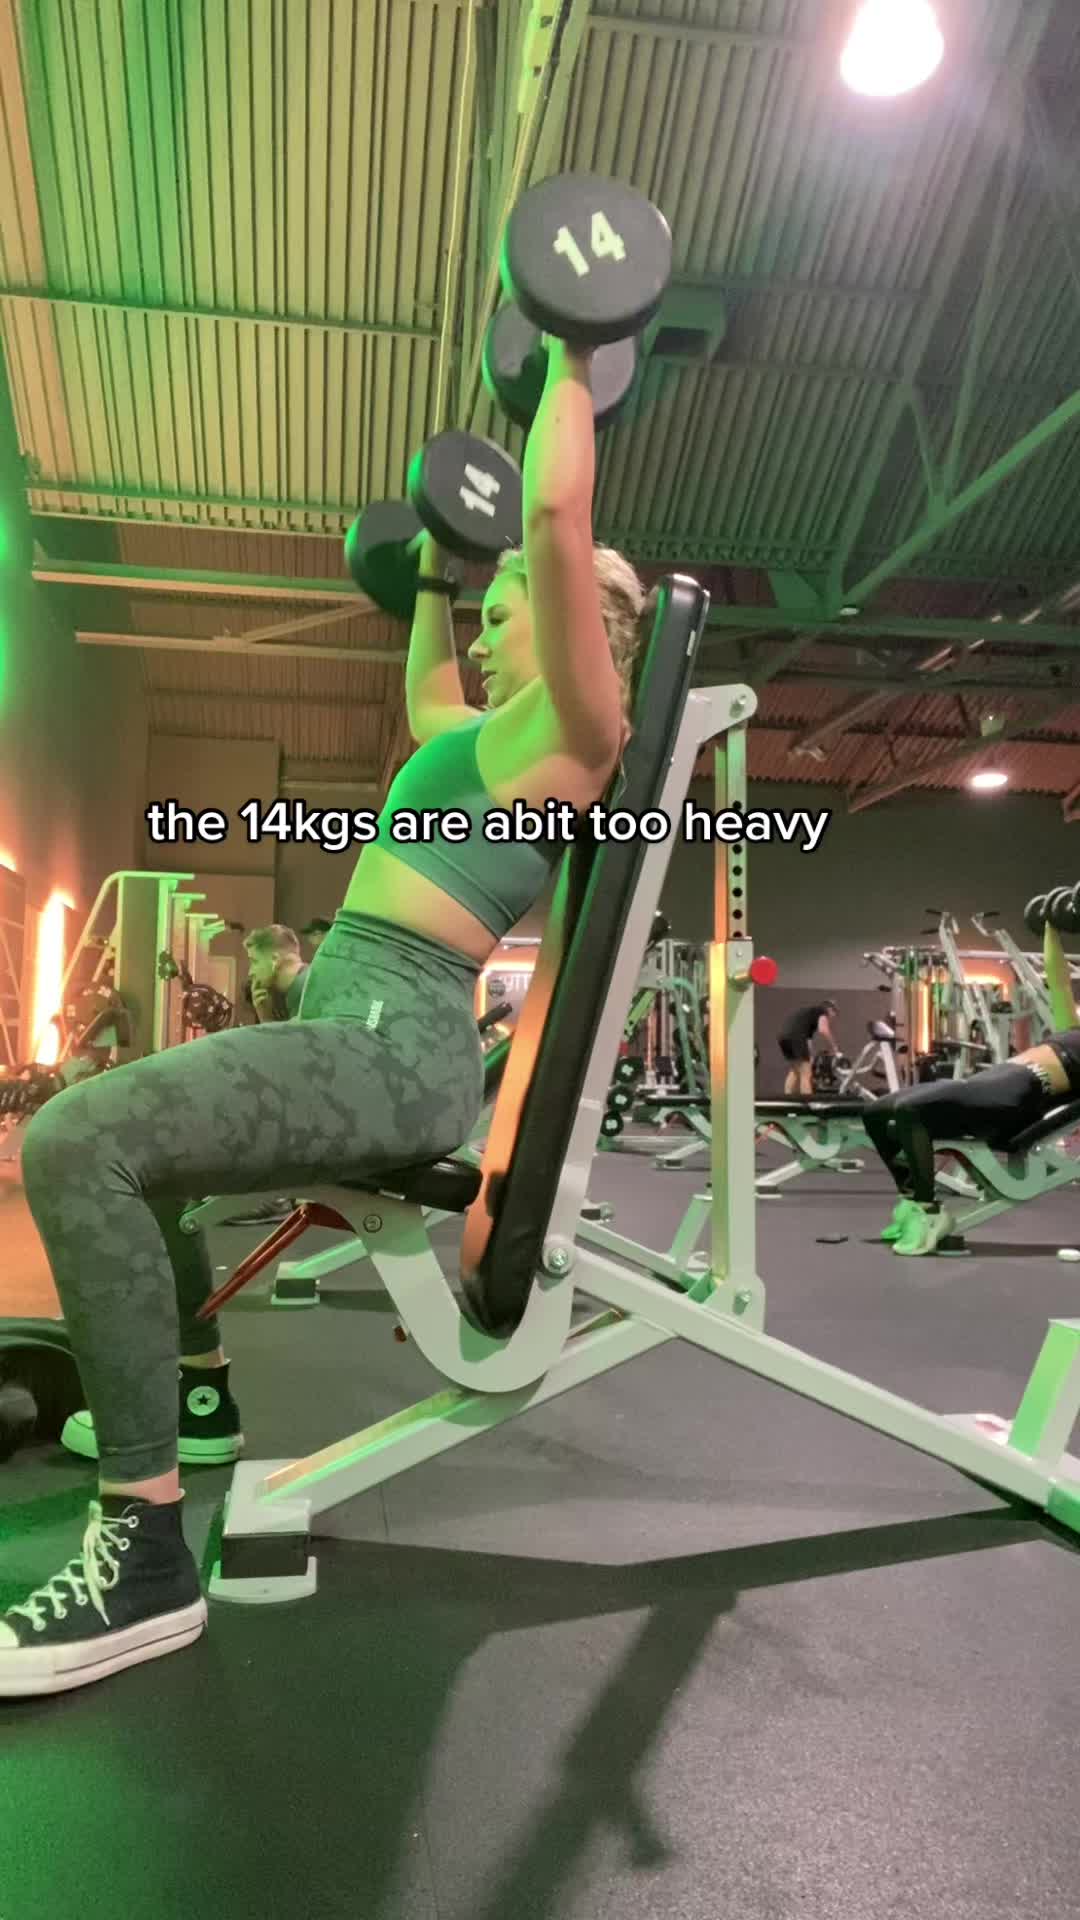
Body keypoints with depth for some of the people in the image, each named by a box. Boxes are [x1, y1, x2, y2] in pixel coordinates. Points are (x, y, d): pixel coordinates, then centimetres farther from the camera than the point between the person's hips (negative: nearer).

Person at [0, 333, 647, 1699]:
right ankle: (196, 1391, 34)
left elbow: (558, 512, -11)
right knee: (114, 1137, 29)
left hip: (398, 1044, -11)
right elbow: (424, 693, 45)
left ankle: (144, 1552, -24)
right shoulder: (492, 734, 24)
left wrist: (571, 363, 2)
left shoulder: (572, 721, -2)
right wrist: (435, 562, 48)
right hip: (359, 1031, 11)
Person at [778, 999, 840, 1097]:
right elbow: (823, 1030, -7)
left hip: (784, 1035, 8)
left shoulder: (810, 1011, 36)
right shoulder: (823, 1012, 12)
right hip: (796, 1036, -8)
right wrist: (833, 1047, 4)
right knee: (806, 1074, -3)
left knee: (794, 1071, 24)